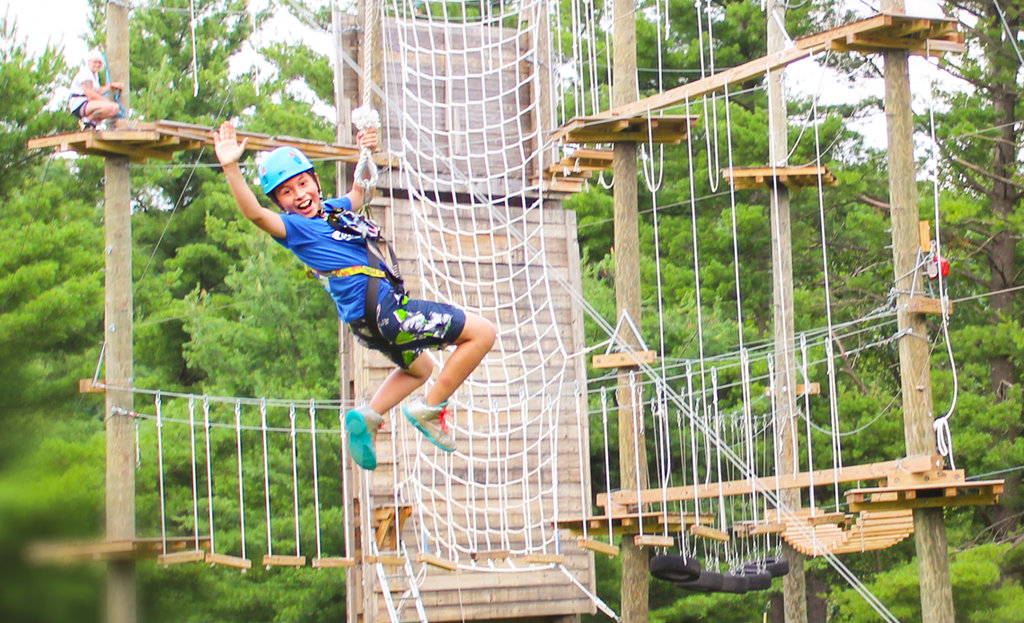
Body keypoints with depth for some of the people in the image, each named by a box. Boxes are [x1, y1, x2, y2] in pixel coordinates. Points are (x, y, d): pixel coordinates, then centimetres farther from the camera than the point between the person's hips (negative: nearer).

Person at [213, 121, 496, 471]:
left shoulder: (335, 209, 14)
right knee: (482, 333, -3)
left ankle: (367, 417, 16)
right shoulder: (295, 228, -10)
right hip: (380, 309, -9)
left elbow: (359, 193, 36)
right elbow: (255, 214, -29)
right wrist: (231, 168, -40)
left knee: (419, 367, 34)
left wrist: (366, 155, 22)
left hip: (380, 313, 9)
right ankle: (429, 409, -2)